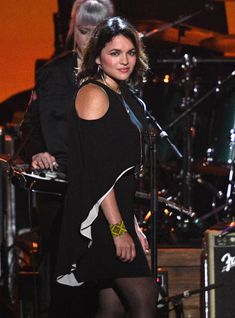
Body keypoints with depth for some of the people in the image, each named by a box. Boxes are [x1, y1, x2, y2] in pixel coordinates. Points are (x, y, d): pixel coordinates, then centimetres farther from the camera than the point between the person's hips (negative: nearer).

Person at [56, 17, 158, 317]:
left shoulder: (121, 96, 18)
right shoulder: (94, 94, -10)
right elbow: (98, 170, -17)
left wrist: (132, 224, 19)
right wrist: (118, 228, -21)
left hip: (118, 212, 9)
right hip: (99, 219, -9)